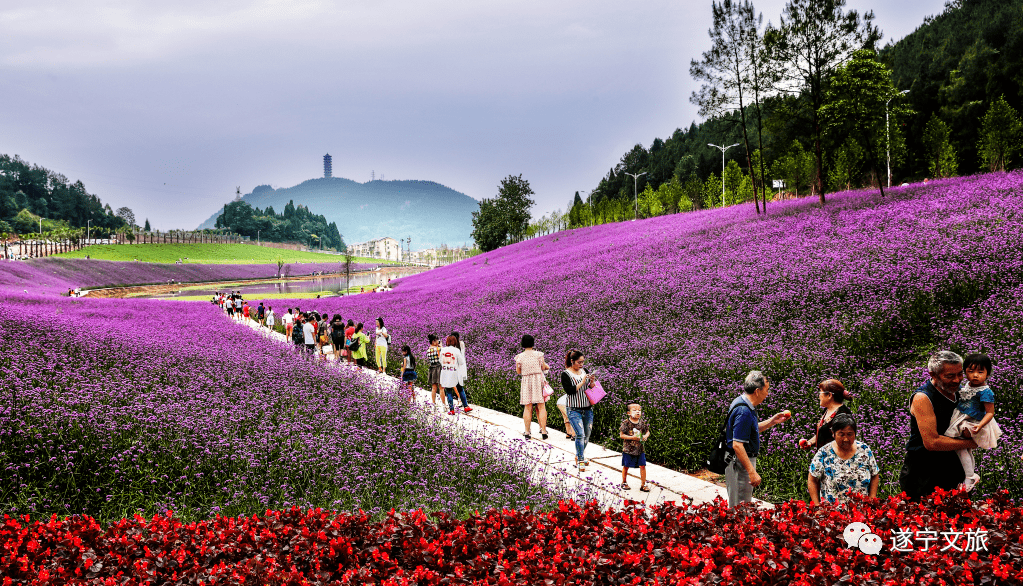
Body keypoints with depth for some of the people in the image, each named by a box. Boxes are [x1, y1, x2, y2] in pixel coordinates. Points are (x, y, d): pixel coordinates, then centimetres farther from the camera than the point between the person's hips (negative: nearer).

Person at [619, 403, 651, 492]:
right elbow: (621, 435, -12)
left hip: (640, 449, 3)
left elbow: (647, 431, 13)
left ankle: (643, 484, 10)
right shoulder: (626, 423, -13)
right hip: (628, 449, -3)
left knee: (642, 466, 0)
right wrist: (632, 437, -21)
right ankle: (624, 483, 29)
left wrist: (645, 436, -10)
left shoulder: (642, 422, 0)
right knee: (626, 466, 10)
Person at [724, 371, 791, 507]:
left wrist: (772, 421, 13)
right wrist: (752, 472, -28)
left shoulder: (742, 402, 8)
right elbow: (737, 445, -28)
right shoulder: (744, 411, -25)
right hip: (739, 463, -11)